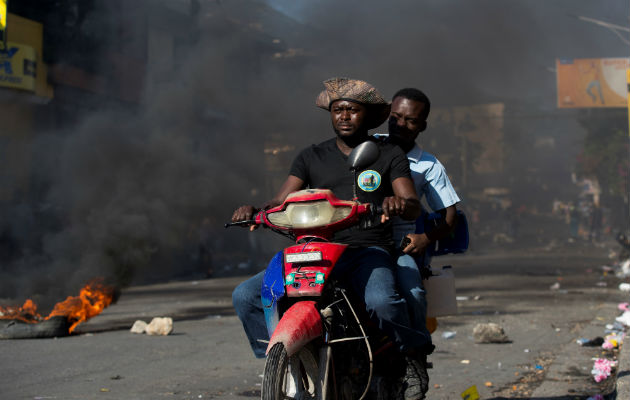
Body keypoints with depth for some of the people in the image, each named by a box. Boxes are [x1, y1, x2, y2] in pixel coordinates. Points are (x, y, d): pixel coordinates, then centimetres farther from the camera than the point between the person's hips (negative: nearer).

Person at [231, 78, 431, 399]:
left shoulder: (390, 155, 10)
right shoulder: (311, 157, 17)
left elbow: (413, 207, -2)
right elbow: (281, 201, 9)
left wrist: (401, 203, -27)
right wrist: (253, 210, -14)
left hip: (369, 252, -3)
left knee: (381, 301, -38)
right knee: (245, 296, -14)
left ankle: (413, 354, -7)